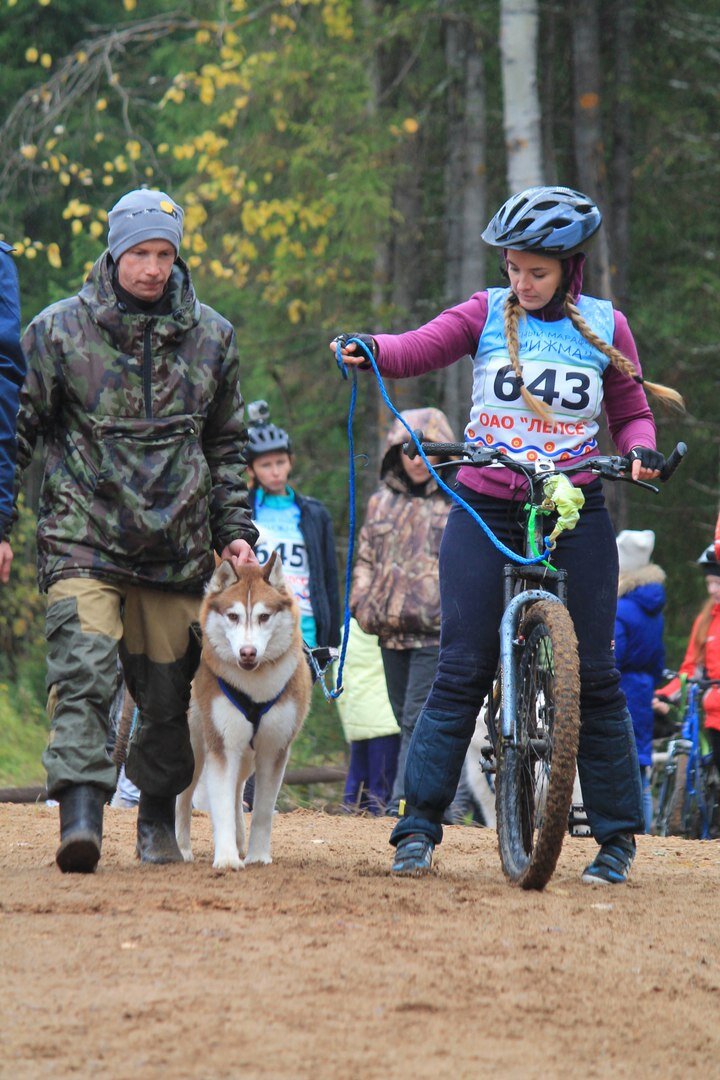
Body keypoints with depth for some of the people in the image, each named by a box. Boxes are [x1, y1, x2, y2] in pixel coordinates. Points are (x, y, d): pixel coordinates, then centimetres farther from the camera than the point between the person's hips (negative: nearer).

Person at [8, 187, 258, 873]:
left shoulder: (210, 336, 10)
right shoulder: (59, 329, 1)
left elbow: (227, 447, 19)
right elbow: (19, 428, 6)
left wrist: (235, 530, 12)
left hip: (177, 546, 3)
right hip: (83, 538, -3)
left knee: (170, 690, 6)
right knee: (84, 672, -19)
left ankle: (157, 816, 25)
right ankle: (80, 816, -27)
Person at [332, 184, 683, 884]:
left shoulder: (604, 327, 5)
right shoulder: (488, 315, 3)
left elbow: (631, 412, 13)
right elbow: (416, 351, -8)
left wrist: (640, 450, -8)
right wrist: (367, 349, -28)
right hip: (485, 511, 0)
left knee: (592, 671, 1)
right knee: (461, 670, -5)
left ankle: (617, 834, 10)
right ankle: (418, 825, -1)